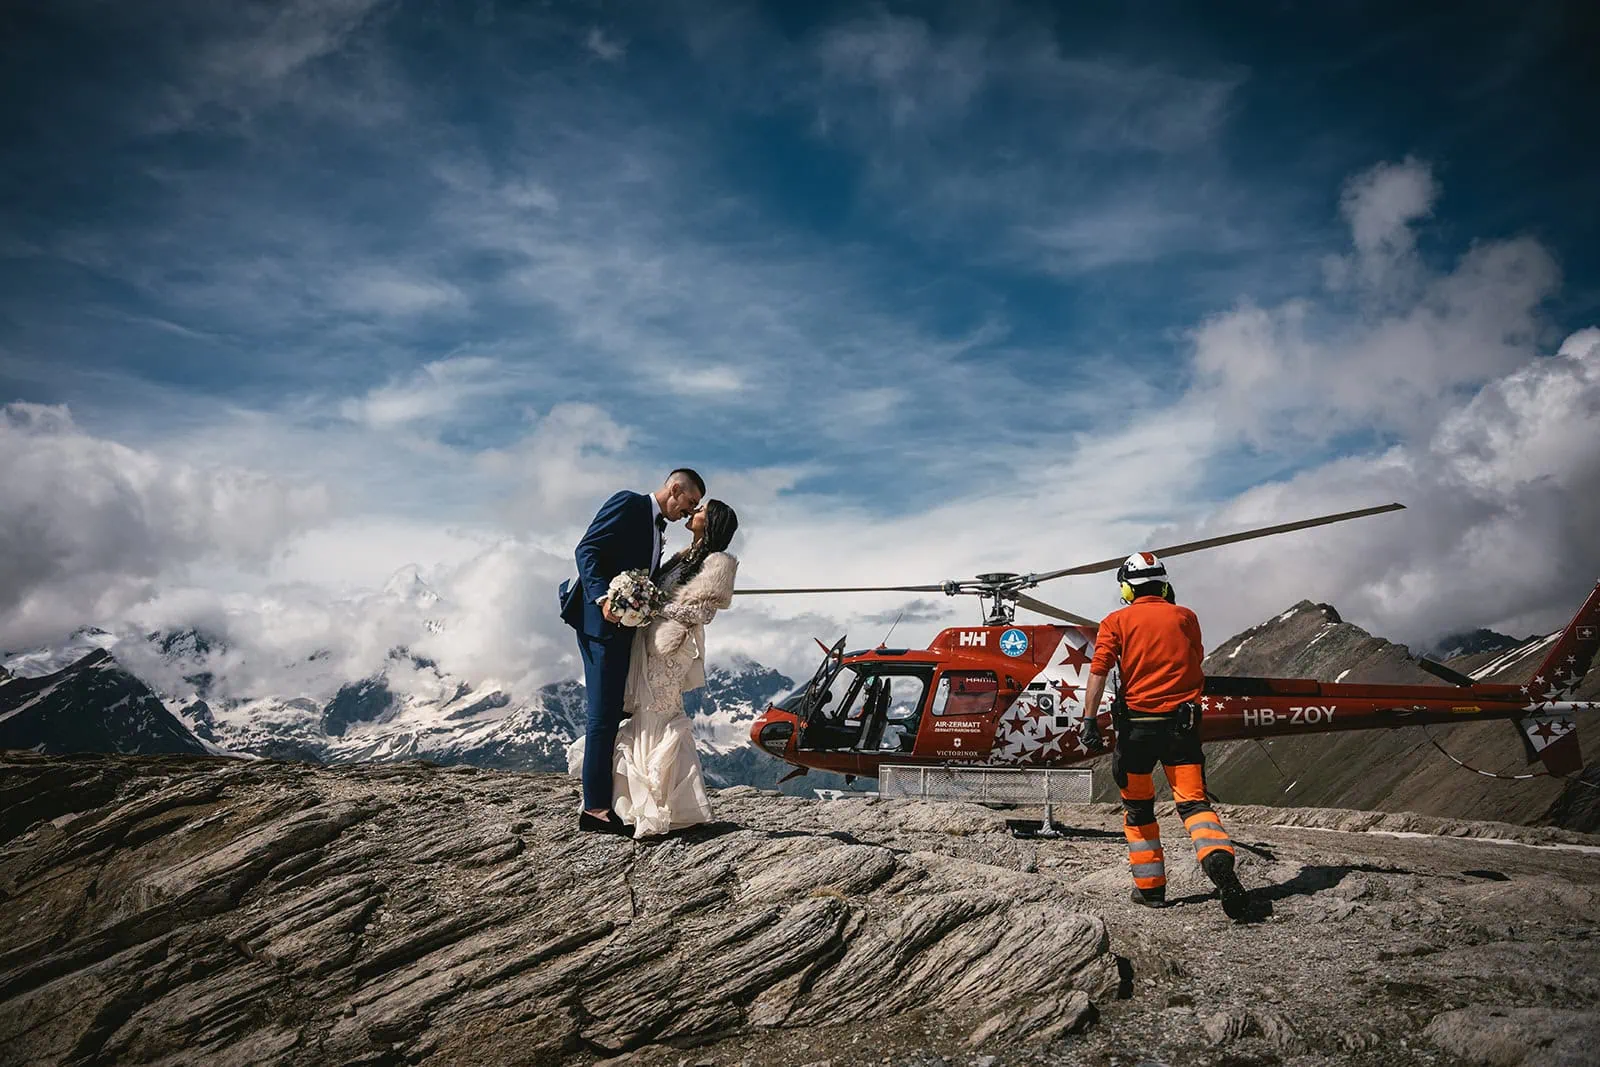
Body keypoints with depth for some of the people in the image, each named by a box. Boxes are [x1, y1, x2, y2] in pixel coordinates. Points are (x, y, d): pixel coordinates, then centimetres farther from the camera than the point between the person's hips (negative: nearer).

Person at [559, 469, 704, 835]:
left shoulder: (656, 528, 22)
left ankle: (598, 804, 16)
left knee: (612, 712, 10)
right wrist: (604, 597, -26)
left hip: (623, 625, 10)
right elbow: (587, 550, -15)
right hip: (602, 618, -10)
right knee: (603, 713, -9)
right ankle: (596, 808, -5)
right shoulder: (628, 503, -5)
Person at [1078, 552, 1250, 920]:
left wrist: (1089, 719, -15)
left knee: (1137, 807, 12)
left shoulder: (1116, 622, 0)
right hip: (1183, 722, 2)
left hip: (1138, 723, -2)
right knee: (1192, 801, 3)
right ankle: (1218, 859, -23)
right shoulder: (1185, 616, 7)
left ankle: (1150, 886, 15)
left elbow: (1098, 671, -11)